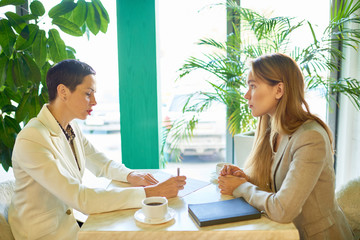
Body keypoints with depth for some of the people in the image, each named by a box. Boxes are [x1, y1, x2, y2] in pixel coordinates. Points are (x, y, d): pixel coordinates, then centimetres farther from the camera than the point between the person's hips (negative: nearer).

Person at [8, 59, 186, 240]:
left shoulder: (71, 128, 2)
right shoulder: (31, 140, -23)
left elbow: (102, 163, 11)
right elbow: (81, 199, -29)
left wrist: (130, 175, -10)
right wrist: (151, 193, -31)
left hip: (71, 223, 7)